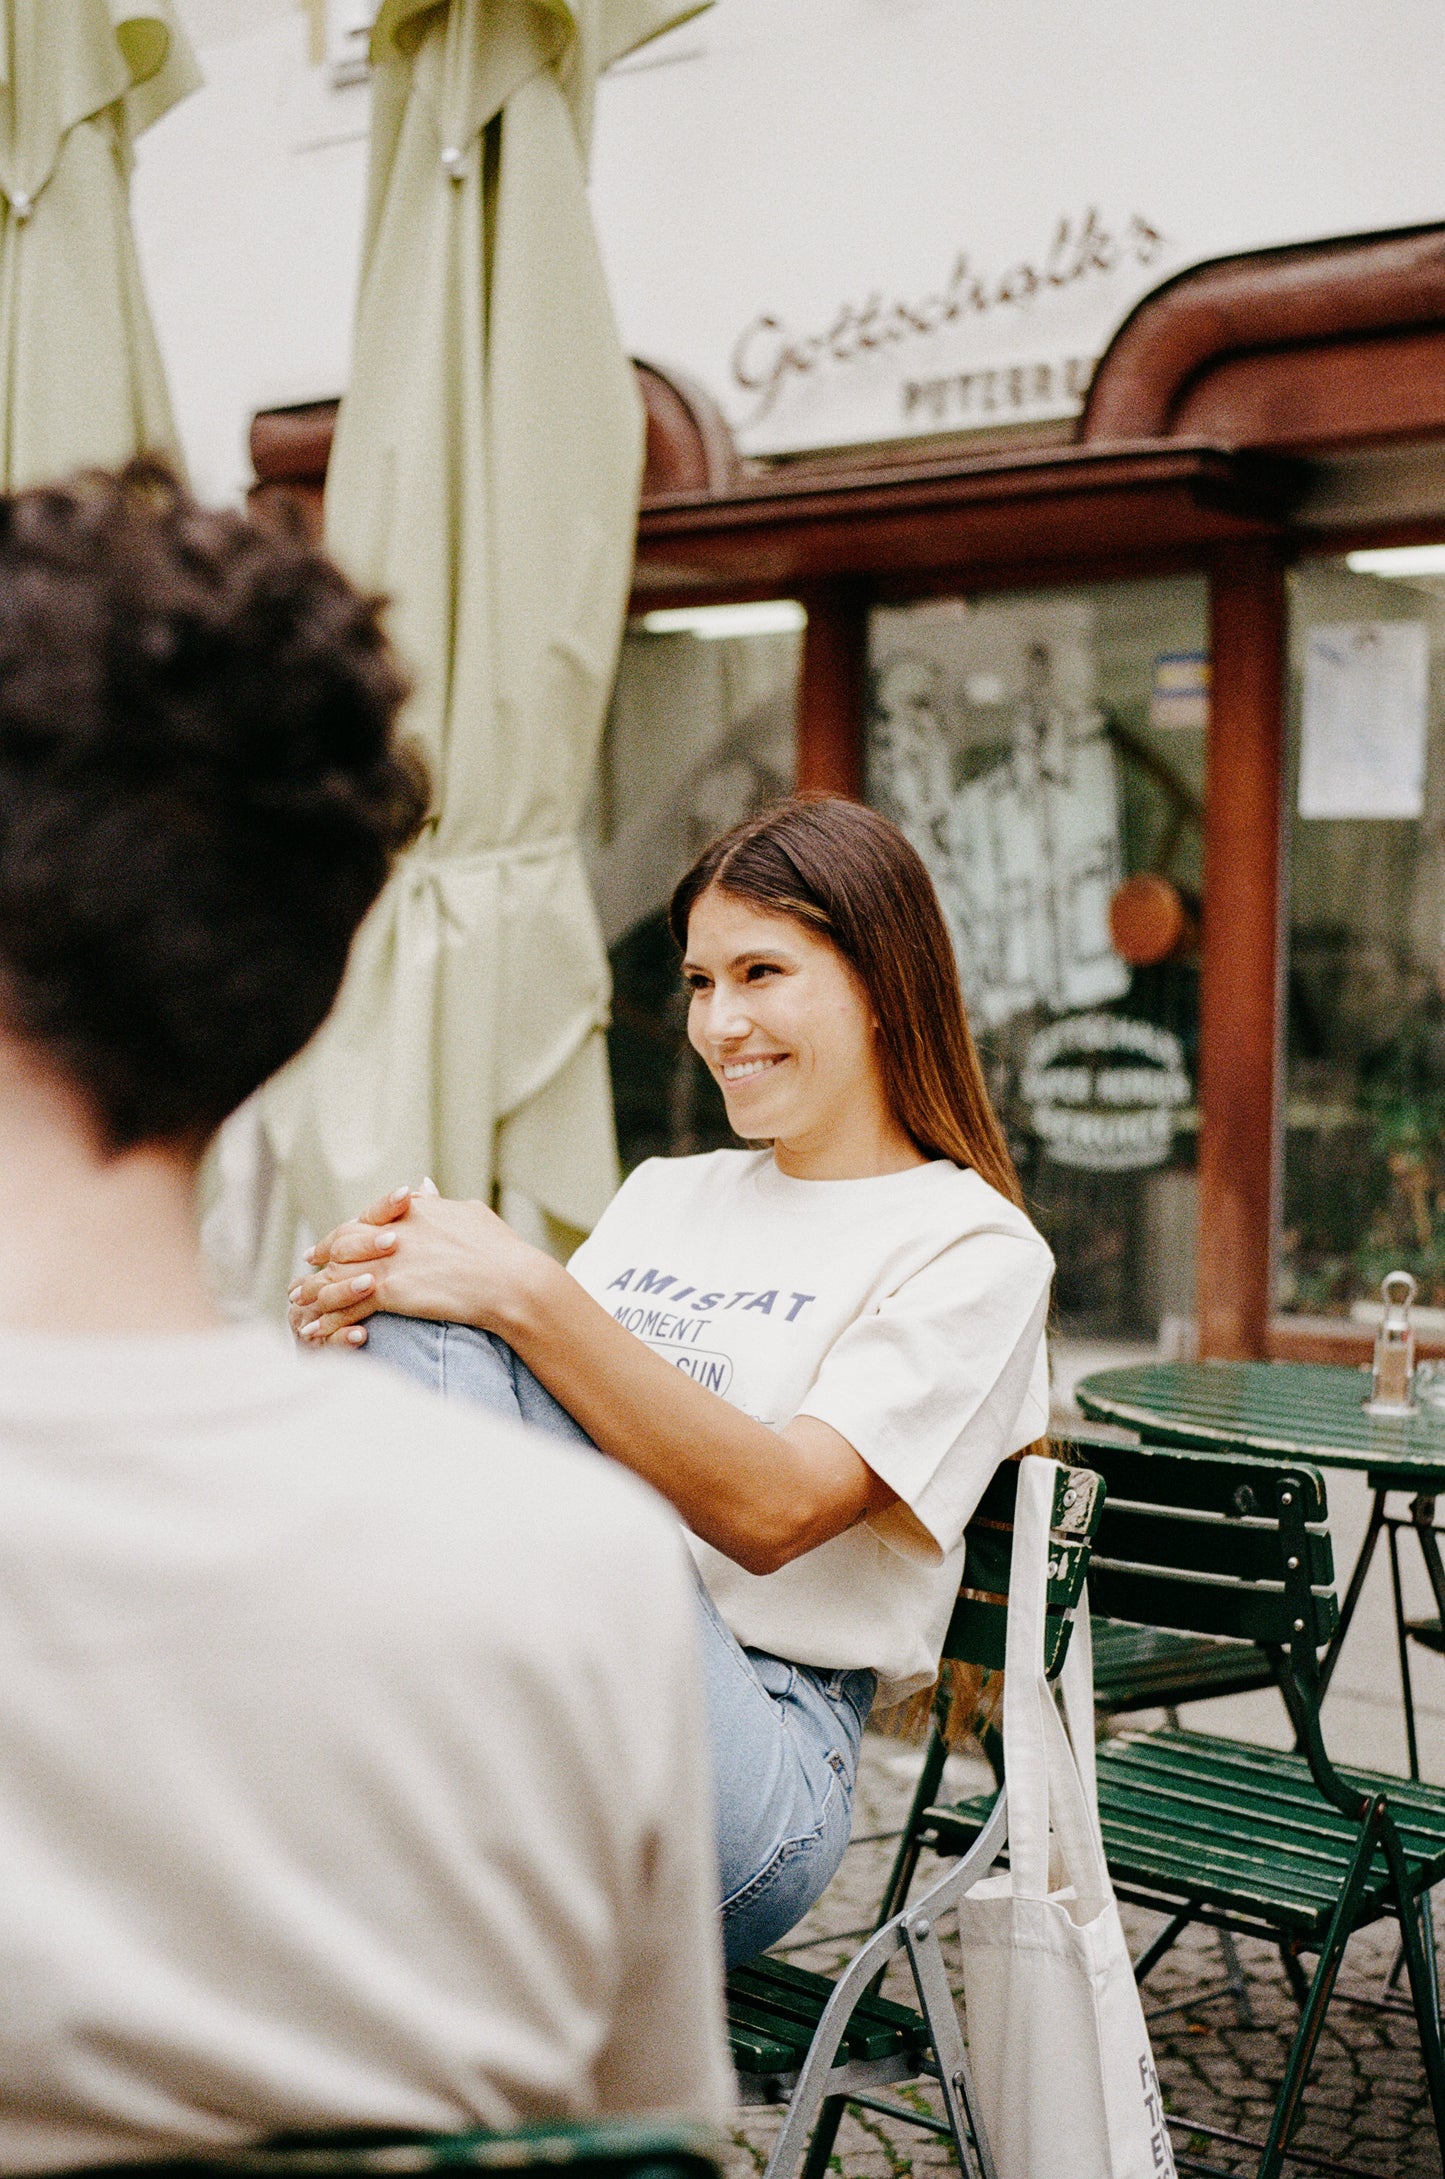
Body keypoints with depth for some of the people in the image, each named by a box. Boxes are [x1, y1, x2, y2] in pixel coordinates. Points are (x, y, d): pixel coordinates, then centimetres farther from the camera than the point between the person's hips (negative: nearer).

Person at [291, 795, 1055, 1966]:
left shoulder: (972, 1248, 3)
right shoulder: (666, 1191, 24)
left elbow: (775, 1508, -13)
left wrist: (525, 1297, -22)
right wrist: (372, 1307, -7)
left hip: (757, 1759, -5)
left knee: (449, 1339, -27)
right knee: (428, 1329, -23)